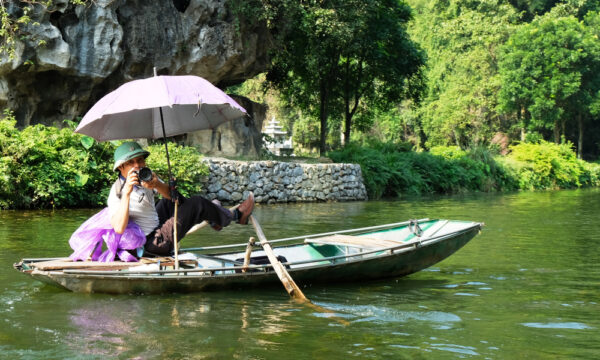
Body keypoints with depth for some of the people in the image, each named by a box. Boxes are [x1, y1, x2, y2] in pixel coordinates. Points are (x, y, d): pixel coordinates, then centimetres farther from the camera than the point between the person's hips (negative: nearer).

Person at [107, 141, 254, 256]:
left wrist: (157, 185, -28)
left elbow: (170, 194, -5)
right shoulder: (117, 193, -25)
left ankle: (213, 218, 44)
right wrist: (127, 194, -44)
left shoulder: (144, 176, -1)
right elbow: (118, 228, -39)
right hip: (154, 244, -9)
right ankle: (235, 216, 19)